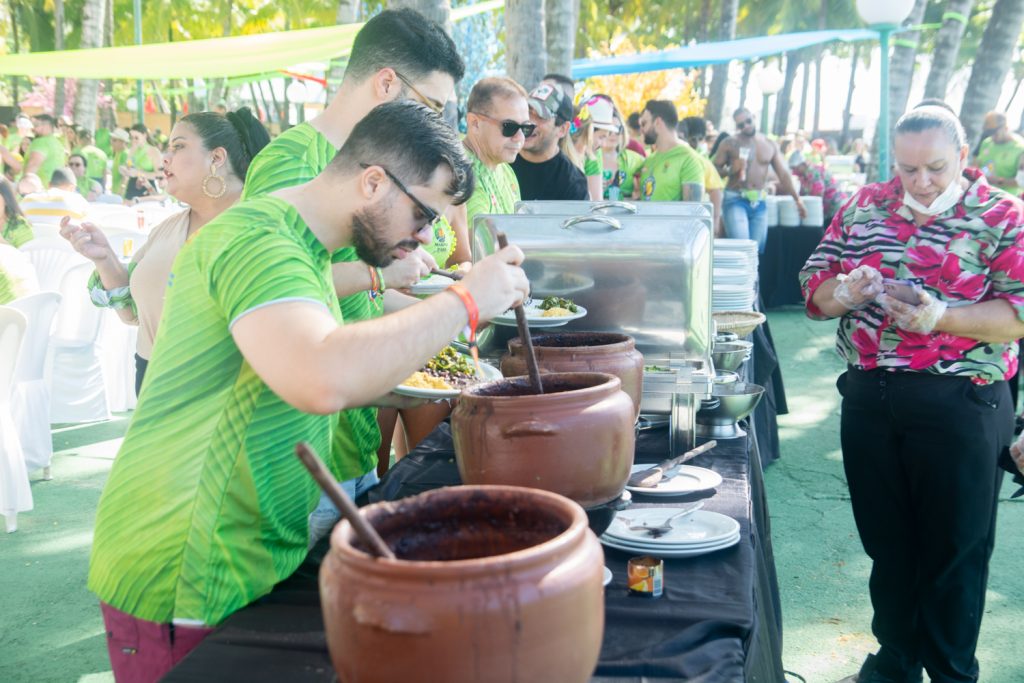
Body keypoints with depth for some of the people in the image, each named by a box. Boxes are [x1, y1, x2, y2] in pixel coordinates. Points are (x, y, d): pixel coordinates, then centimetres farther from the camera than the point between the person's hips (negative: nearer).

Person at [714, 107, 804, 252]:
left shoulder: (769, 145, 10)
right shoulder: (730, 143, 1)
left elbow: (783, 174, 12)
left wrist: (797, 199, 8)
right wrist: (731, 169, -20)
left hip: (759, 202, 4)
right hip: (735, 200, -4)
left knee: (757, 250, 4)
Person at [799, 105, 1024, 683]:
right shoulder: (866, 206, 7)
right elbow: (814, 287, 8)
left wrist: (940, 317, -27)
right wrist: (843, 293, -15)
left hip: (959, 404, -4)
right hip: (869, 397, 4)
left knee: (955, 549, 8)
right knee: (886, 540, 16)